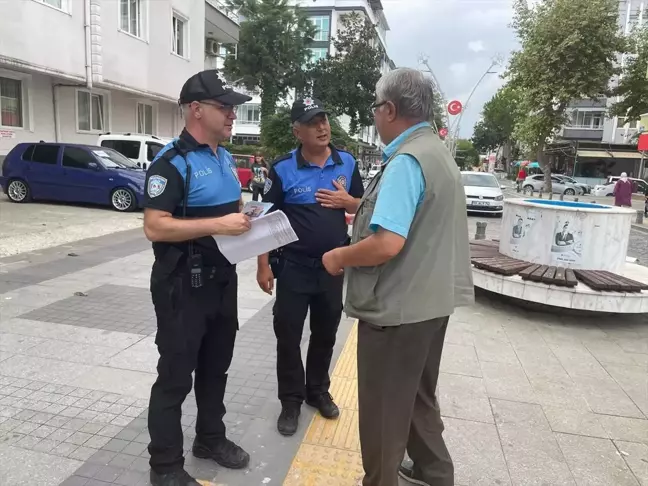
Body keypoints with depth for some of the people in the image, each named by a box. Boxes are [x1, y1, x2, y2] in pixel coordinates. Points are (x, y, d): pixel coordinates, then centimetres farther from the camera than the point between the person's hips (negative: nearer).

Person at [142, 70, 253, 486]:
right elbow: (155, 227, -23)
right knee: (175, 375, 5)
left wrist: (244, 219, 2)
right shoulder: (172, 162, -16)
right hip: (183, 285, -8)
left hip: (223, 279, 8)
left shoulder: (225, 157, 10)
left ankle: (211, 438, 39)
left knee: (216, 365, 19)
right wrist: (218, 225, -27)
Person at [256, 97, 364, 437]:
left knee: (325, 333, 16)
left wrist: (346, 200, -12)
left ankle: (318, 391, 35)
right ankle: (291, 400, 23)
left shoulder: (347, 163, 2)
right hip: (294, 266, -3)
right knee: (288, 335, 5)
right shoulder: (283, 168, -8)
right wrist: (264, 265, -9)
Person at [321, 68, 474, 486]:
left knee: (384, 409, 8)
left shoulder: (406, 161, -21)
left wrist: (339, 257, -14)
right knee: (418, 395, 26)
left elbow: (387, 244, -31)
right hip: (432, 298, 10)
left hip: (398, 306, -10)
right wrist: (364, 210, 18)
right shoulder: (440, 154, 10)